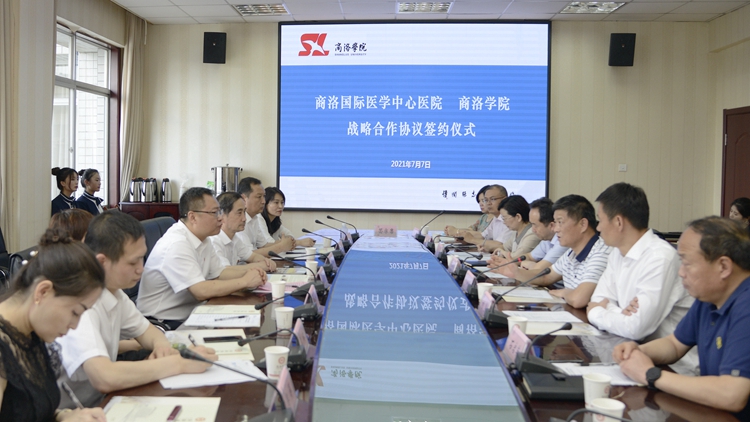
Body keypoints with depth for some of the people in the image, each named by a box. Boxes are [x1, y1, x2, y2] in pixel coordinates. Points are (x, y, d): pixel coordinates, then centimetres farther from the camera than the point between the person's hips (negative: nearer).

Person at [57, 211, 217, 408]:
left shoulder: (114, 292, 0)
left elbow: (144, 329, 15)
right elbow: (104, 378, -36)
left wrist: (162, 344, -7)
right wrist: (179, 363, -27)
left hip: (99, 403, 7)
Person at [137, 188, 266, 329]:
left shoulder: (202, 239, 7)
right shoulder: (176, 244, -24)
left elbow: (219, 272, 16)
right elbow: (202, 291, -29)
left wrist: (249, 271, -3)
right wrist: (245, 281, -20)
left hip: (189, 316, 9)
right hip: (165, 324, -9)